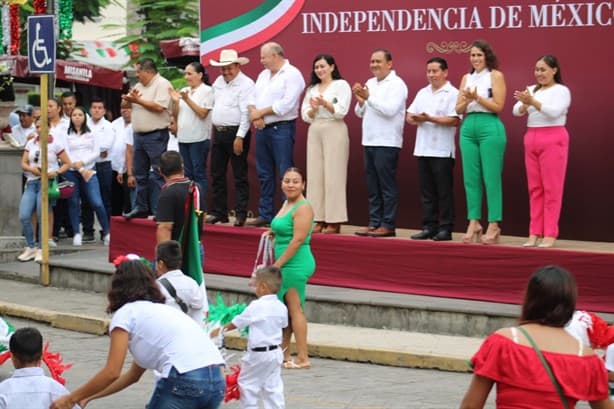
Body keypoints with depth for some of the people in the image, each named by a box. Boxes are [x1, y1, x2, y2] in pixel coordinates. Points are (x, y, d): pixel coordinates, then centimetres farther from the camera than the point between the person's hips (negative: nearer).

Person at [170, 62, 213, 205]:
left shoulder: (207, 91, -4)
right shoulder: (183, 91, 14)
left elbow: (202, 113, -12)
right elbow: (175, 115, 16)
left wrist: (187, 99, -16)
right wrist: (175, 102, -1)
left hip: (199, 138, -6)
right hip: (183, 138, 6)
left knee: (199, 174, -6)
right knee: (188, 174, 8)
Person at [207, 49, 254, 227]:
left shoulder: (245, 84, -11)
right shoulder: (218, 82, 14)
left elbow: (246, 113, -17)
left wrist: (240, 137, -21)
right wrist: (215, 130, 15)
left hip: (236, 133, -8)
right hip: (218, 132, 8)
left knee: (239, 176, -4)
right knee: (217, 175, 10)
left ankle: (240, 214, -2)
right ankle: (218, 212, 17)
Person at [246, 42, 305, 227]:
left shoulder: (292, 75, -8)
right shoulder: (263, 75, 18)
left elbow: (286, 105, -18)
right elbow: (253, 99, 16)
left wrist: (260, 112, -11)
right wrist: (255, 115, -6)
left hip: (282, 129, -8)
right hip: (262, 129, 8)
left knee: (285, 174, -8)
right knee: (264, 174, 11)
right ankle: (265, 215, 17)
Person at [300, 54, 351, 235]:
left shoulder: (341, 85, 2)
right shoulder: (312, 89, 18)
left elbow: (341, 112, -8)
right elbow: (305, 116, 11)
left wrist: (325, 103, -22)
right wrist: (313, 109, -9)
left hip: (334, 131, -6)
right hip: (314, 132, 6)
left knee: (333, 176, -7)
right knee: (315, 175, 1)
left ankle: (334, 221, -6)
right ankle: (319, 219, 5)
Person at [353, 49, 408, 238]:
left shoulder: (396, 84, -6)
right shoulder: (370, 83, 17)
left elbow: (390, 109, -19)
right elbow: (360, 112, 18)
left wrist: (369, 97, -19)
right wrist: (360, 99, -2)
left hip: (387, 143, -8)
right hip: (369, 142, 8)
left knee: (387, 186, -5)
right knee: (372, 187, 9)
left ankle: (388, 225, -3)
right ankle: (374, 223, 14)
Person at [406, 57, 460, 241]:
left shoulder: (452, 94, -4)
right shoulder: (422, 93, 17)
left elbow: (455, 121, -14)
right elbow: (409, 115, 16)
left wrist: (430, 119, -19)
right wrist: (415, 119, -8)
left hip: (442, 151, -6)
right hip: (423, 149, 6)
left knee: (444, 192, -2)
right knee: (426, 192, 8)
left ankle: (445, 228, 2)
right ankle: (429, 227, 13)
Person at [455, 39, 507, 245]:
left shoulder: (495, 76, 1)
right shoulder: (467, 78, 15)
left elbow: (498, 106, -6)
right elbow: (458, 109, 12)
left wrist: (478, 97, -13)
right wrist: (467, 100, -8)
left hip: (490, 128, -6)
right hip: (468, 128, 6)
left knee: (491, 178, -5)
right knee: (471, 178, 4)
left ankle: (493, 226, -3)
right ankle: (474, 223, 9)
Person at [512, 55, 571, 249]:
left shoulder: (561, 91, -4)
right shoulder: (531, 90, 13)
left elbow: (554, 111, -19)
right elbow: (517, 111, 3)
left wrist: (532, 101, -26)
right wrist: (525, 103, -18)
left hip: (553, 139, -6)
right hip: (532, 139, 6)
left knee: (551, 188, -5)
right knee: (534, 189, 6)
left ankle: (550, 235, -4)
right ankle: (534, 234, 8)